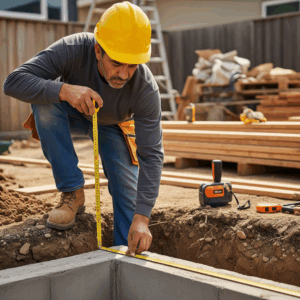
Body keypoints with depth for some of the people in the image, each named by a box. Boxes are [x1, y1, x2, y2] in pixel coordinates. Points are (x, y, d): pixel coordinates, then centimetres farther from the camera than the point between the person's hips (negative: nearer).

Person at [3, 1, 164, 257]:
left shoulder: (147, 89, -37)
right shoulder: (73, 49, -39)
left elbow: (151, 155, -35)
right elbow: (14, 82, -40)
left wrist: (142, 218, -44)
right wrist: (64, 90, -58)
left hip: (112, 125, 0)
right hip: (72, 112, 0)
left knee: (129, 192, -12)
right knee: (44, 100, -33)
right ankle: (72, 193, -23)